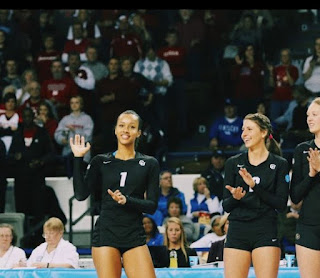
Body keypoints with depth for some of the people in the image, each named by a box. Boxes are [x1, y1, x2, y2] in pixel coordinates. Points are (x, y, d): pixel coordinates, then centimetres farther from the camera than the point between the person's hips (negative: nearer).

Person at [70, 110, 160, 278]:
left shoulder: (149, 164, 8)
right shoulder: (101, 162, 9)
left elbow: (152, 205, 2)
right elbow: (81, 194, 0)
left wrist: (127, 201, -15)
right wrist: (78, 158, -4)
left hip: (135, 237, 0)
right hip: (105, 235, 0)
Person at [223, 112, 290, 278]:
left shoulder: (280, 164, 4)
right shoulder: (233, 163, 10)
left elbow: (281, 204, -4)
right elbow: (226, 206, 8)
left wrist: (255, 187, -14)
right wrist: (235, 198, -15)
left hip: (265, 233, -2)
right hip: (237, 232, 2)